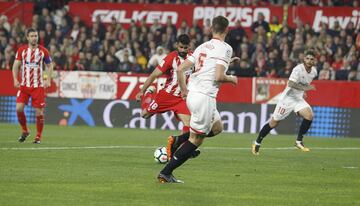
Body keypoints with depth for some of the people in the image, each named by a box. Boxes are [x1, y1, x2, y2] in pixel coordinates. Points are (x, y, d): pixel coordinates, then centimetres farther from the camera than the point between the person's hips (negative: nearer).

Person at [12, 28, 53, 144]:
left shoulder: (43, 51, 1)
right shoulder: (21, 50, 3)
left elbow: (49, 66, 10)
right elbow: (16, 65, 4)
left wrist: (48, 80, -4)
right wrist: (15, 79, -10)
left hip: (38, 86, -1)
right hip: (24, 85, 1)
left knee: (39, 112, -4)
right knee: (19, 108, -12)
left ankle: (38, 137, 9)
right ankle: (25, 131, 11)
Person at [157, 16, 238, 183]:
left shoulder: (202, 47, 13)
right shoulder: (225, 48, -8)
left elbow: (180, 69, 9)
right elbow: (218, 77, -17)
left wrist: (184, 91, 21)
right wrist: (231, 79, 3)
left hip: (192, 94, 8)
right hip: (205, 97, -8)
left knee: (217, 127, 25)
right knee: (196, 139, 0)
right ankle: (166, 173, -3)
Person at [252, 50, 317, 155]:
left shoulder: (314, 72, 2)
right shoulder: (298, 69, -21)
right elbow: (291, 84, -33)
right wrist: (304, 88, -38)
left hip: (299, 99, 6)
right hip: (287, 98, -6)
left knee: (309, 115, -20)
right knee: (274, 123, 0)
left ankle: (299, 141, -7)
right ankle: (257, 143, 18)